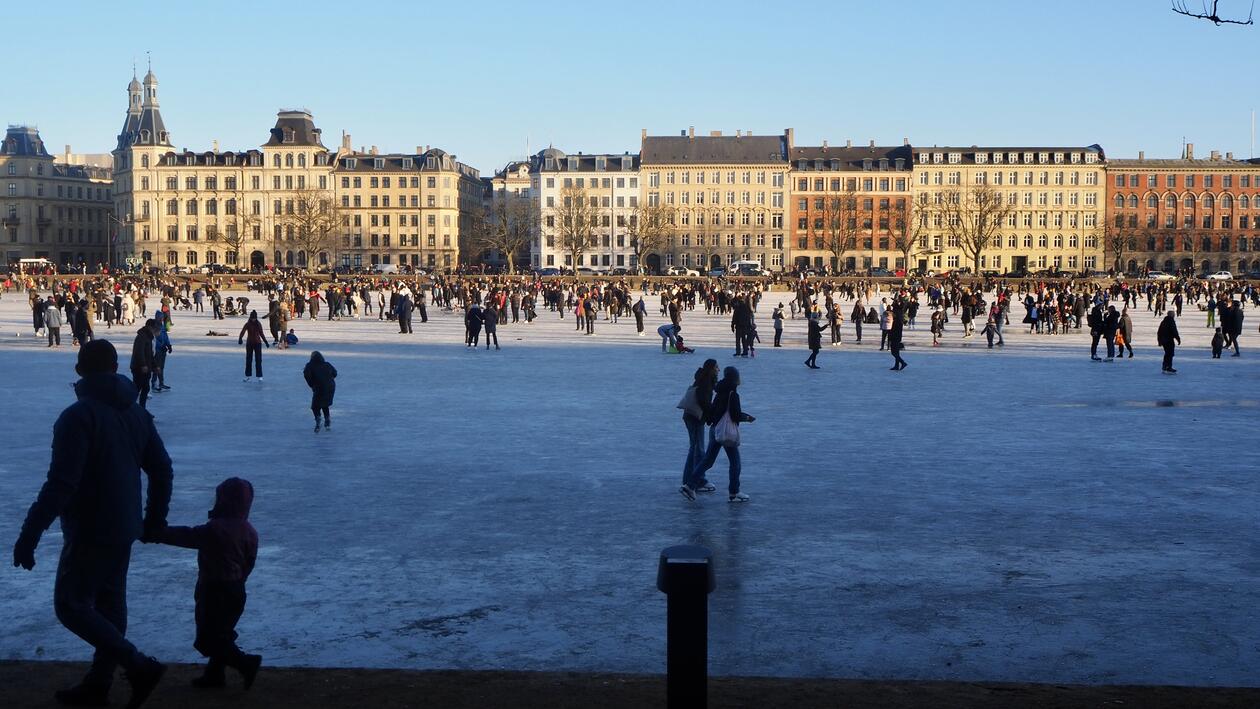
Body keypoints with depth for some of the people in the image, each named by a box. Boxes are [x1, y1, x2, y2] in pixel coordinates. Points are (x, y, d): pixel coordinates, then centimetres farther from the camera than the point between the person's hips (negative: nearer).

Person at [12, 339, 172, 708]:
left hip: (90, 533, -8)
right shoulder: (136, 412, 6)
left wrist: (30, 534, -19)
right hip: (124, 530, 8)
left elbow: (60, 484, -24)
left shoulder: (78, 416, -18)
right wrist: (155, 518, 22)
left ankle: (140, 666, -7)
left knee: (70, 604, 0)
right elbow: (162, 469, 11)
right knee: (110, 604, 15)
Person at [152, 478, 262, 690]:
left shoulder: (215, 529, -20)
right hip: (236, 591, 8)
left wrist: (155, 533, -8)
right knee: (221, 635, 18)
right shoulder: (250, 532, 3)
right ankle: (214, 674, 24)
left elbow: (186, 536, -16)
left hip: (214, 591, -8)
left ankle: (246, 663, -13)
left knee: (209, 639, -3)